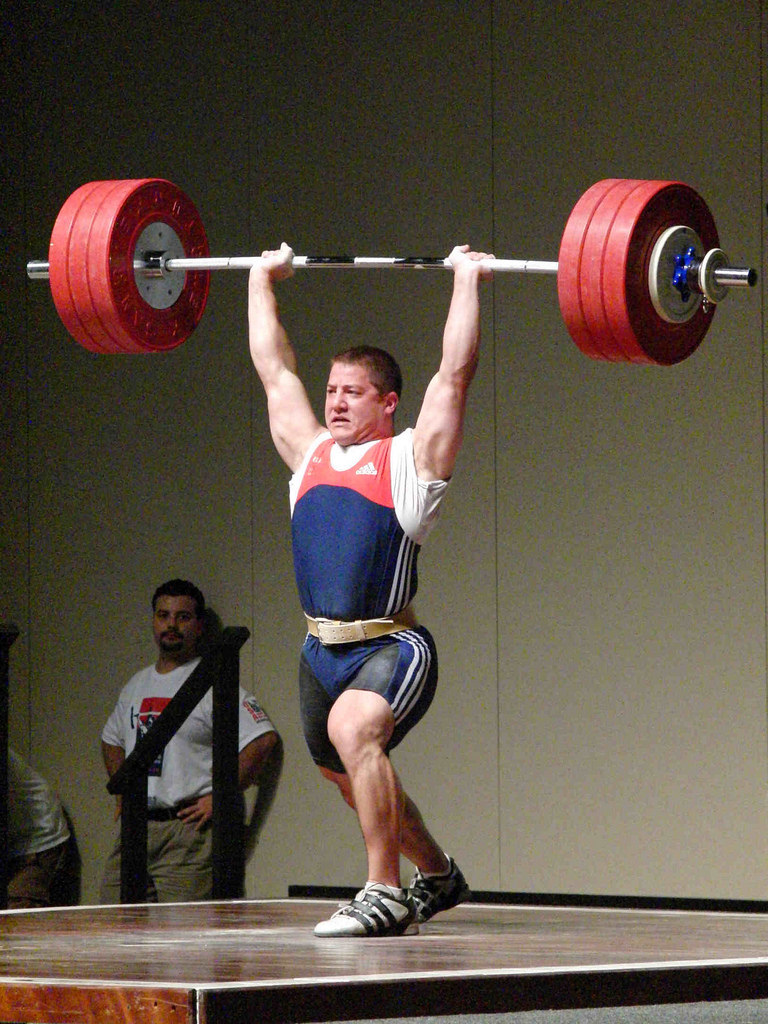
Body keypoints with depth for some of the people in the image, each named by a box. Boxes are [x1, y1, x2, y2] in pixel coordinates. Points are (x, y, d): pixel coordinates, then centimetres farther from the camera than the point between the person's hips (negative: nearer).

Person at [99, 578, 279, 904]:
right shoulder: (136, 686, 19)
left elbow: (263, 739, -13)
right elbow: (112, 740, 35)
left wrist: (219, 797, -13)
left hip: (187, 832, -7)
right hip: (134, 828, 7)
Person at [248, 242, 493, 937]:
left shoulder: (411, 459, -2)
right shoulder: (311, 455, 14)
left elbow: (455, 374, -7)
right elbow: (275, 371, 23)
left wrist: (467, 282, -5)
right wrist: (261, 281, 27)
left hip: (391, 646, -8)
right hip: (322, 647, 8)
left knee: (353, 731, -33)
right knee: (351, 774, 20)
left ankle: (384, 896, -30)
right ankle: (438, 878, 43)